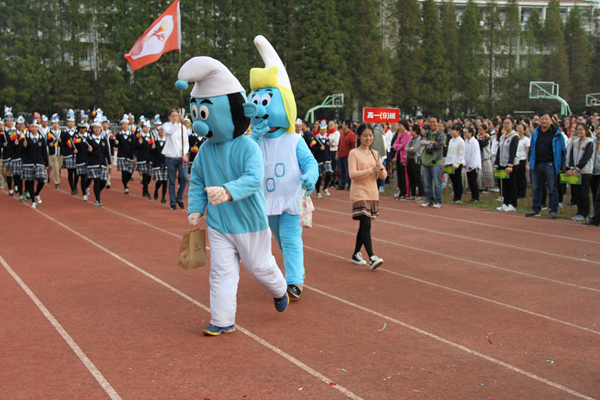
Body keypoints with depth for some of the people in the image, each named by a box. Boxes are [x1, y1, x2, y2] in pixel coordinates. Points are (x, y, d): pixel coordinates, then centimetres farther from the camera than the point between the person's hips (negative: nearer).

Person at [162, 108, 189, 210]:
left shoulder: (182, 127, 8)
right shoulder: (166, 125, 1)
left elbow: (186, 142, 7)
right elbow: (169, 132, -23)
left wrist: (184, 153, -10)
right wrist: (177, 122, -34)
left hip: (181, 157, 2)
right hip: (170, 157, -2)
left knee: (184, 178, -10)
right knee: (172, 181, 2)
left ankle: (179, 199, 9)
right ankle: (173, 202, 13)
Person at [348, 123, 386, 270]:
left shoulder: (375, 154, 12)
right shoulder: (354, 153, -4)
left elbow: (383, 176, 9)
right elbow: (353, 174, -15)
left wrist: (381, 169, -14)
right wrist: (372, 170, -22)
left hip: (373, 194, 6)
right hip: (359, 193, -6)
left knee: (364, 226, 11)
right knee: (366, 225, -15)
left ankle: (356, 254, 24)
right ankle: (372, 258, -21)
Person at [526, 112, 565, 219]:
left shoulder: (556, 134, -3)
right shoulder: (535, 133, 10)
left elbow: (561, 151, -3)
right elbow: (531, 148, 16)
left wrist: (560, 167, -8)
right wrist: (529, 162, 9)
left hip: (549, 165, -4)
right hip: (536, 165, 4)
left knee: (552, 189, -1)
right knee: (536, 189, 10)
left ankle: (554, 210, 5)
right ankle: (536, 209, 19)